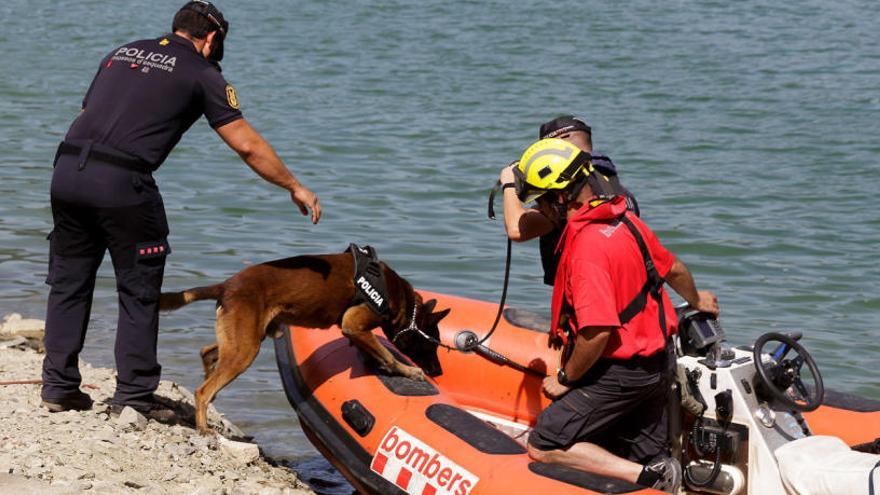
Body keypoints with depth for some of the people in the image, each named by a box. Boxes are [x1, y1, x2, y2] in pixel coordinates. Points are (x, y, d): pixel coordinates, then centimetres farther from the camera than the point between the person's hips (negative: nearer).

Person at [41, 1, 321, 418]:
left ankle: (59, 387, 19)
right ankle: (133, 395, 9)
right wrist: (295, 187, 15)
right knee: (139, 289, 8)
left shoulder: (121, 53, 24)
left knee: (69, 283, 16)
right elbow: (247, 145, 6)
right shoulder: (200, 73, 7)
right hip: (121, 182, -5)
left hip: (67, 169, 5)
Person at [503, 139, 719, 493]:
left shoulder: (587, 245, -25)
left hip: (618, 372, -9)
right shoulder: (626, 221, 3)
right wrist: (696, 300, 41)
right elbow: (674, 270, 19)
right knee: (647, 459, 17)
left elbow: (598, 330, -31)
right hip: (656, 366, 9)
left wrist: (566, 378, -14)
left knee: (543, 447, -4)